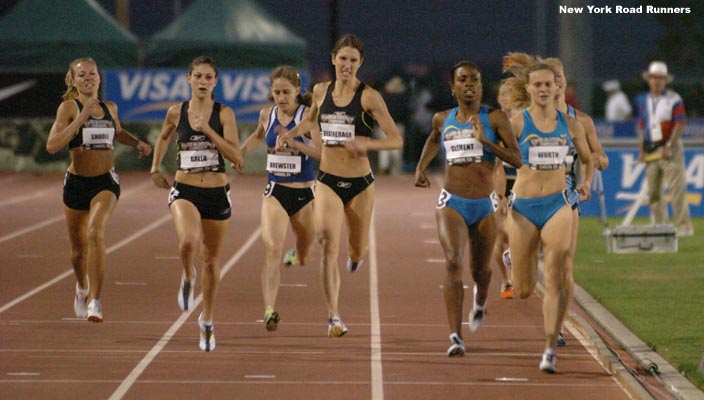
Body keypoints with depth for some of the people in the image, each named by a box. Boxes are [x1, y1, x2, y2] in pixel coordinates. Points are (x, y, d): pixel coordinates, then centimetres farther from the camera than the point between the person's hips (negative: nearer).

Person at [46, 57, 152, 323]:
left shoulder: (110, 108, 6)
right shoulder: (69, 107, -6)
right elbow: (52, 145, -19)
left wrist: (137, 143, 11)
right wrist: (80, 119, -23)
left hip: (106, 182, 0)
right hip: (76, 182, 0)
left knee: (96, 234, -25)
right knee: (79, 247, 13)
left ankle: (94, 301, -25)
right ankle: (82, 288, 45)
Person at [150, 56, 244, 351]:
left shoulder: (224, 114, -3)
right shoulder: (176, 113, 2)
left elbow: (236, 155, -12)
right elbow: (164, 138, 24)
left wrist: (207, 129, -19)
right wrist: (155, 168, 18)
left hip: (217, 193, 1)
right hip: (184, 191, 0)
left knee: (211, 261, 11)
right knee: (188, 241, -31)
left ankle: (207, 321, 29)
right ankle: (188, 277, 3)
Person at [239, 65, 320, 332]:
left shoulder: (308, 115, -10)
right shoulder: (267, 115, 3)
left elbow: (323, 152, -22)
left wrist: (294, 143, -33)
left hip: (305, 193, -1)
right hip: (275, 192, 1)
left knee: (302, 260, 17)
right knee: (272, 249, -21)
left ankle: (296, 256, 56)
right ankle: (269, 311, -31)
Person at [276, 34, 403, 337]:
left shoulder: (369, 97, -9)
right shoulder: (321, 92, 3)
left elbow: (396, 140, -11)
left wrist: (366, 143, -27)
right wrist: (290, 134, 8)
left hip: (360, 183, -1)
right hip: (328, 181, 1)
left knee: (358, 250, 13)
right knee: (328, 247, -17)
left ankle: (356, 253, 54)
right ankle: (334, 316, -16)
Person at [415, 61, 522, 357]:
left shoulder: (494, 119, -3)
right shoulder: (442, 119, 7)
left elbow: (517, 159, -11)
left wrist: (485, 140, -20)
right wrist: (420, 168, 21)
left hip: (485, 205, 0)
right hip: (451, 203, 0)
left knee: (480, 269, 14)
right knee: (453, 262, -21)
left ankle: (480, 302, 54)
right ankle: (456, 337, -26)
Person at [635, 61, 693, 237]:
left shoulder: (674, 99, -2)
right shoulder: (643, 101, 14)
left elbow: (680, 124, -8)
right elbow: (641, 126, 16)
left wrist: (669, 147, -15)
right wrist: (642, 150, 7)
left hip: (670, 149, -5)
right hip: (650, 151, 5)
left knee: (676, 187, -11)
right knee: (653, 191, 4)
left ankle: (684, 226, -11)